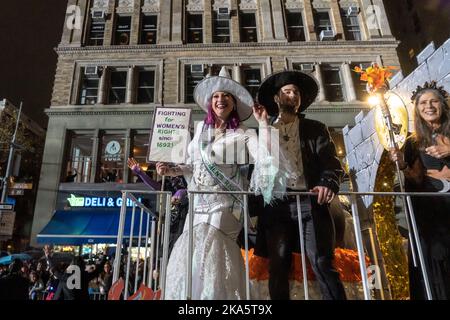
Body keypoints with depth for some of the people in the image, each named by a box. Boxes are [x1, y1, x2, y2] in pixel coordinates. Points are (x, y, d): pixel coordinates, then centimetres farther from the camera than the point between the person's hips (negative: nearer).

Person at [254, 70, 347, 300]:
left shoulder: (315, 129, 19)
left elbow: (331, 162, 5)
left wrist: (328, 183, -14)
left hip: (310, 202, 0)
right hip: (276, 204, 1)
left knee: (322, 264, -10)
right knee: (278, 267, -4)